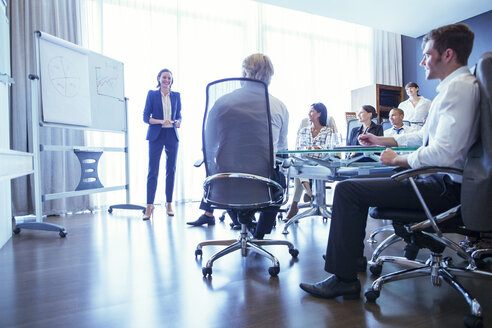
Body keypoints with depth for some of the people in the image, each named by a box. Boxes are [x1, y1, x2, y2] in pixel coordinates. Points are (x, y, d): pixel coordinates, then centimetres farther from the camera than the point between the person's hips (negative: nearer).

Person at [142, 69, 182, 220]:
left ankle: (169, 204, 14)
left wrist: (178, 122, -7)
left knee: (171, 170, 4)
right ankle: (149, 206, 1)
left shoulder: (176, 95, 12)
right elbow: (146, 117, 0)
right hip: (156, 136, -3)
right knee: (153, 171, -5)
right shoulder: (152, 94, 4)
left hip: (172, 136, 3)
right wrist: (161, 121, -16)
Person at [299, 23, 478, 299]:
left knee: (348, 190, -17)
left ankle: (344, 279, -8)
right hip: (442, 180, 11)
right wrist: (383, 140, 22)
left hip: (445, 187, -11)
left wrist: (398, 159, -13)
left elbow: (443, 153, -28)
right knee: (359, 181, 18)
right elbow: (425, 134, 24)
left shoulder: (459, 88, -17)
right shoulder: (456, 86, 16)